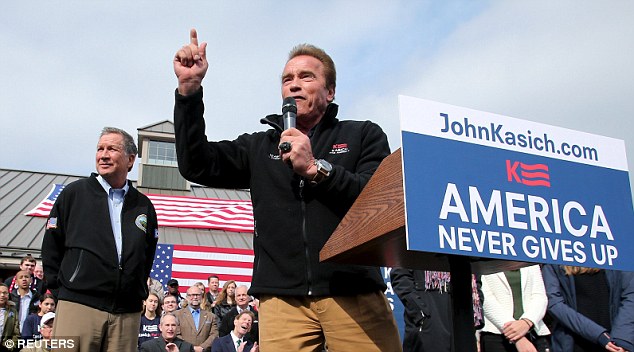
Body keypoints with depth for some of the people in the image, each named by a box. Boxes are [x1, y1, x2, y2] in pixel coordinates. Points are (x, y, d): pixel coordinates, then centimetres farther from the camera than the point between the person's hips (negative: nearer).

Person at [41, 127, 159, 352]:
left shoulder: (143, 206, 12)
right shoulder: (74, 193, 6)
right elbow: (51, 249, 8)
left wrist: (138, 295, 12)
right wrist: (60, 290, 3)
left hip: (128, 314, 2)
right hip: (78, 306, -2)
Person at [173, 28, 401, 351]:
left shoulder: (364, 136, 12)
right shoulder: (260, 147, 18)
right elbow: (197, 165, 6)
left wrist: (316, 168, -10)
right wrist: (189, 88, -2)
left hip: (354, 292, -1)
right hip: (283, 298, 2)